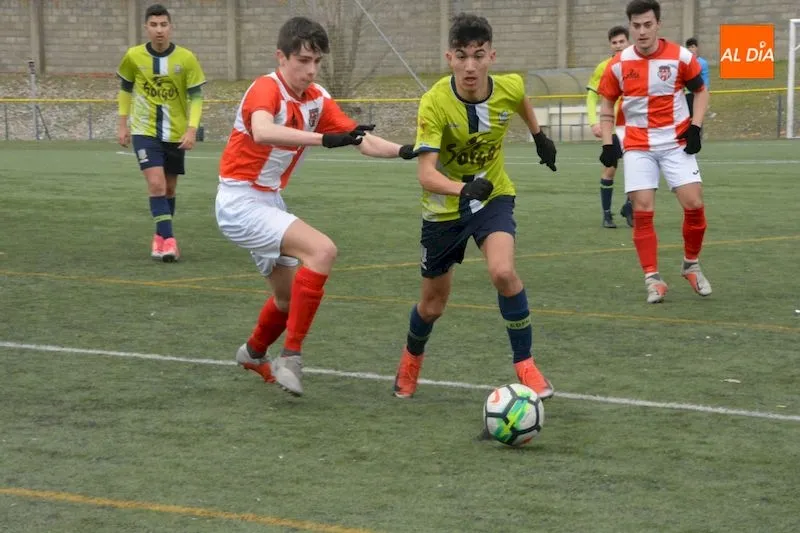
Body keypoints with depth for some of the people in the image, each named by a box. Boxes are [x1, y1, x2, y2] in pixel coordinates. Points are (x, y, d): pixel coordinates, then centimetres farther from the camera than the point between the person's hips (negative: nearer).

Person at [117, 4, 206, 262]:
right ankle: (168, 240, -20)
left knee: (169, 188, 13)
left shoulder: (186, 59, -9)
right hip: (145, 131, -2)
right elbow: (125, 88, 10)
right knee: (156, 184, -18)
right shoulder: (133, 56, -7)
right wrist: (122, 124, 7)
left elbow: (196, 96, -5)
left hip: (175, 133, 2)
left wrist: (192, 129, -16)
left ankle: (160, 237, 30)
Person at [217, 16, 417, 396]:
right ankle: (291, 356, -19)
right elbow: (262, 131, -43)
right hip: (241, 202, -9)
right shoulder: (266, 89, -21)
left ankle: (253, 353, 49)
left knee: (290, 296, 20)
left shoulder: (317, 100, 1)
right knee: (322, 250, -25)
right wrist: (324, 139, -53)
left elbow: (362, 140, -1)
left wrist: (403, 151, -20)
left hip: (269, 201, 9)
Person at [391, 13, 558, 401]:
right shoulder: (434, 103, -29)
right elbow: (426, 173, -38)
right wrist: (463, 189, -55)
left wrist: (539, 135, 17)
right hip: (444, 207, -1)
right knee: (433, 303, 12)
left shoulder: (509, 88, -18)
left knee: (503, 272, -27)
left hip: (493, 196, 1)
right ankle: (411, 361, 45)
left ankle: (525, 365, -10)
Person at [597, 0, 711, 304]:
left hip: (676, 142, 0)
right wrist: (607, 143, -3)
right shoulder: (618, 65, -5)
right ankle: (652, 278, 0)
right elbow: (607, 105, 7)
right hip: (638, 146, 0)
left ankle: (691, 264, 15)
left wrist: (696, 127, -4)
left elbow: (701, 90, 7)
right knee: (642, 211, -8)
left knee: (694, 203, -9)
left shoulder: (680, 57, -7)